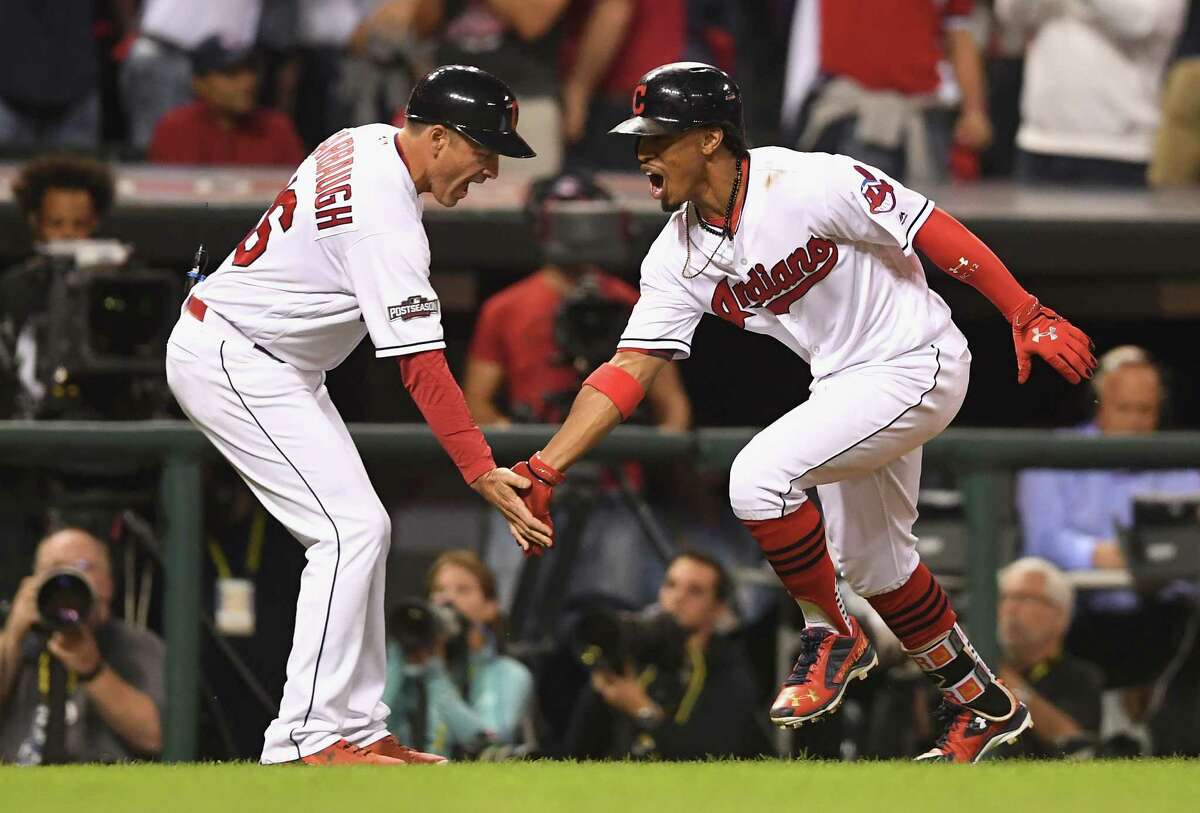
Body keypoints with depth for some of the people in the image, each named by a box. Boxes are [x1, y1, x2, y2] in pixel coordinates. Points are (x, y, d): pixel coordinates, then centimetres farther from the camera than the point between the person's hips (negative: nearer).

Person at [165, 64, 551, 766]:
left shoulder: (367, 144, 3)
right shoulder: (387, 217, -26)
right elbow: (422, 366, -30)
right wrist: (484, 475, -33)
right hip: (231, 360, -11)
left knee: (362, 530, 9)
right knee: (352, 529, -16)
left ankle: (358, 729, 9)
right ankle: (308, 738, -18)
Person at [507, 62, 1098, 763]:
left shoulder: (812, 184, -23)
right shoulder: (679, 255, -2)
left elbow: (936, 233, -19)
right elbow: (629, 370, -5)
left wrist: (1030, 318, -22)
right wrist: (543, 471, -15)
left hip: (915, 362, -9)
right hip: (843, 384, 9)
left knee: (760, 475, -24)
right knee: (873, 566, 19)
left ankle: (834, 638, -3)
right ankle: (984, 705, 39)